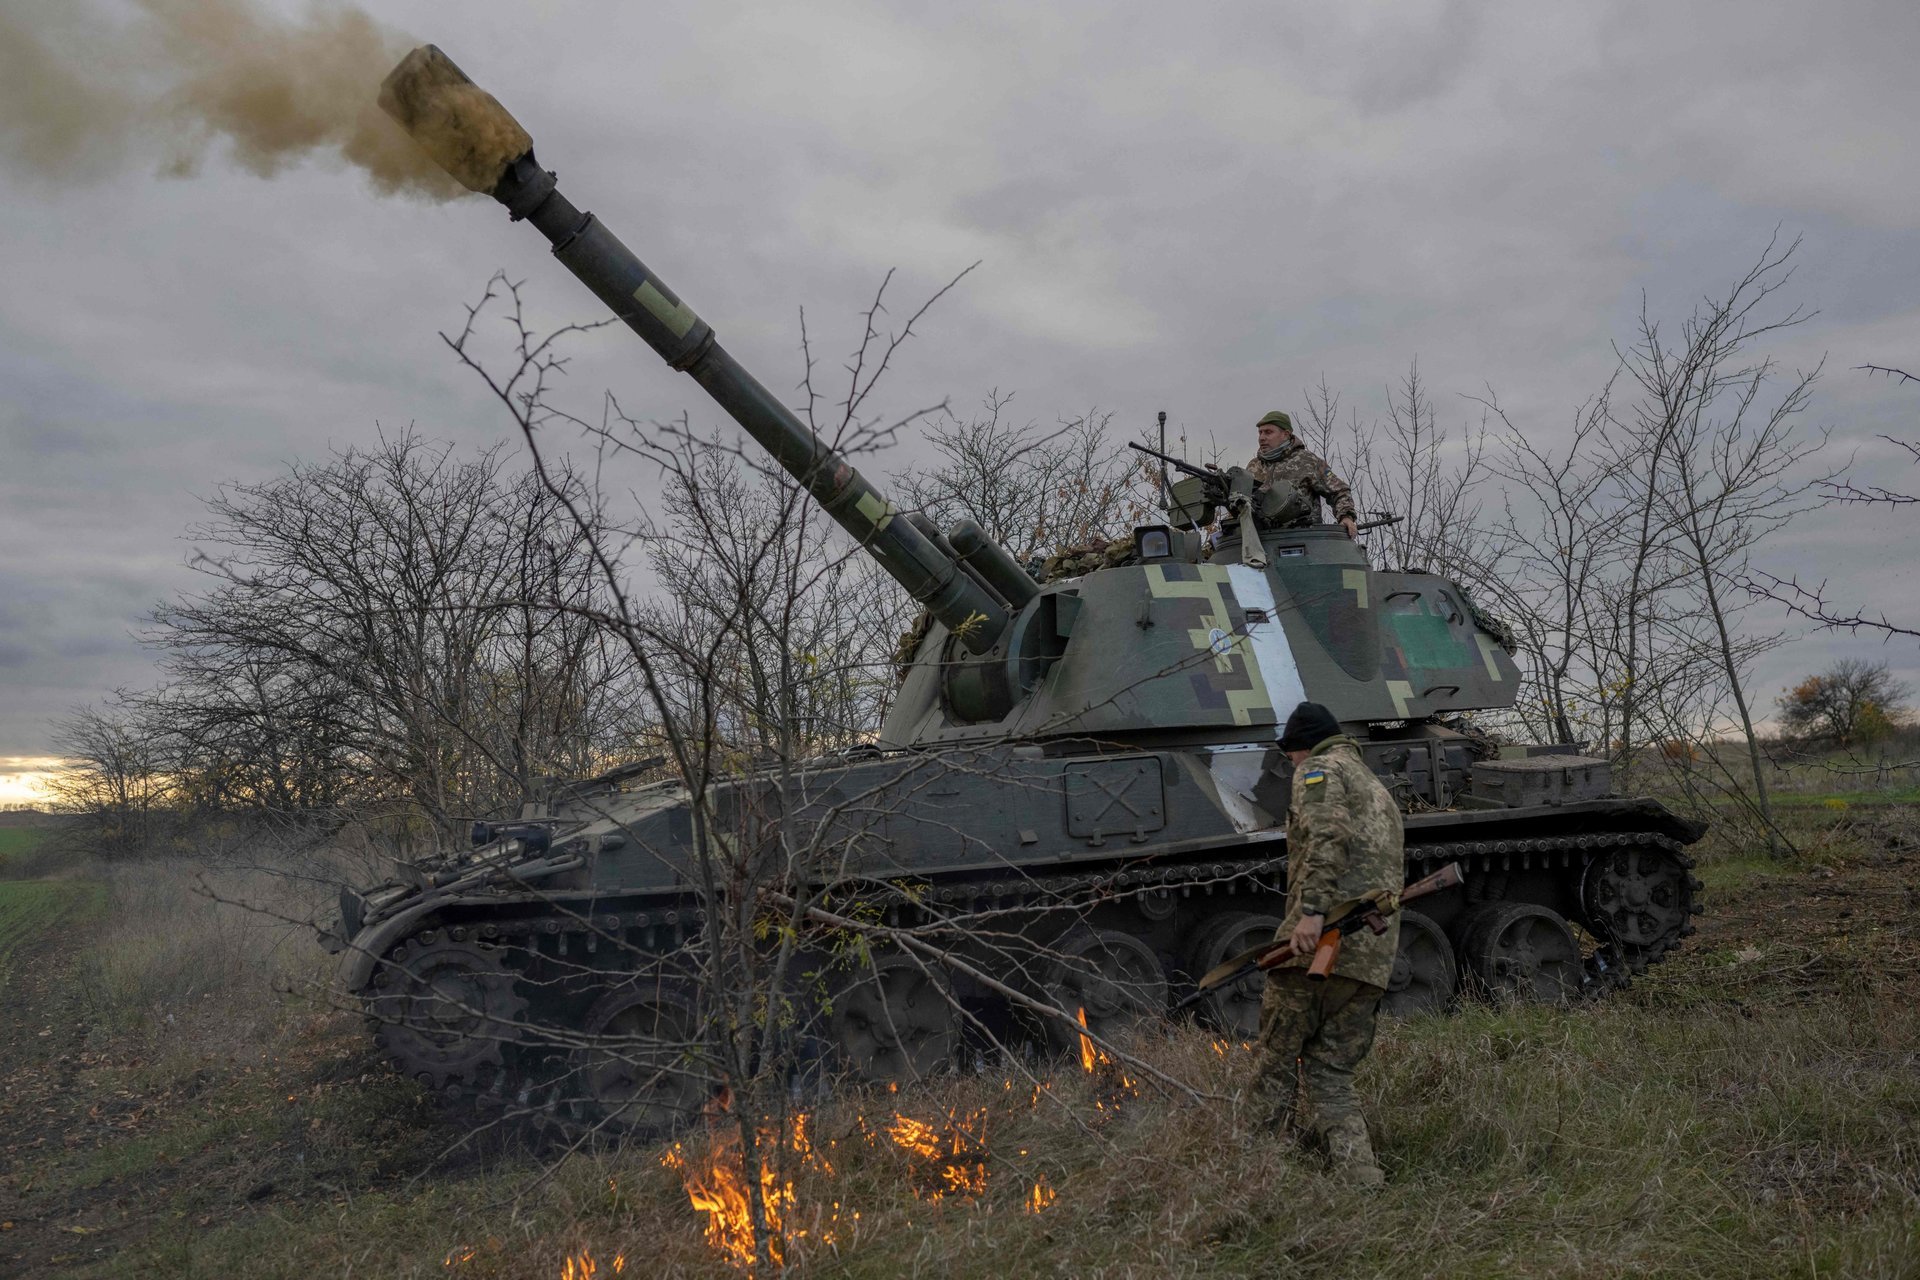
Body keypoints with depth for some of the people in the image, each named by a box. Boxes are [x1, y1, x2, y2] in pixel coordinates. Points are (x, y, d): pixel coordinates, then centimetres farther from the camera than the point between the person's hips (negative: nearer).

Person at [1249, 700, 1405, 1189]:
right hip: (1374, 956, 8)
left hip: (1322, 938, -8)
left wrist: (1311, 910, -25)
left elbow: (1327, 836, -17)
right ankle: (1360, 1176, -2)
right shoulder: (1380, 791, 31)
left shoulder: (1321, 770, 3)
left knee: (1276, 1060, 2)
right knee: (1329, 1072, 9)